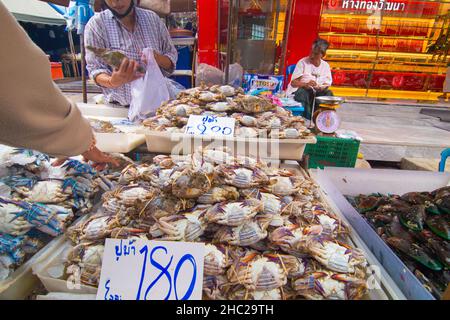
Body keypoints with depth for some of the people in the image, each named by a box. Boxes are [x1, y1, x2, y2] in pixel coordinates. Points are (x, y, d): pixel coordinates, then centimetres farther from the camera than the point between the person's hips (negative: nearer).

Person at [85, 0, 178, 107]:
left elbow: (172, 56, 9)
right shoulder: (96, 24, -2)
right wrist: (112, 82, -28)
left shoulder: (152, 18, 6)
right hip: (120, 107, -1)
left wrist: (158, 58, -14)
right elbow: (95, 69, -6)